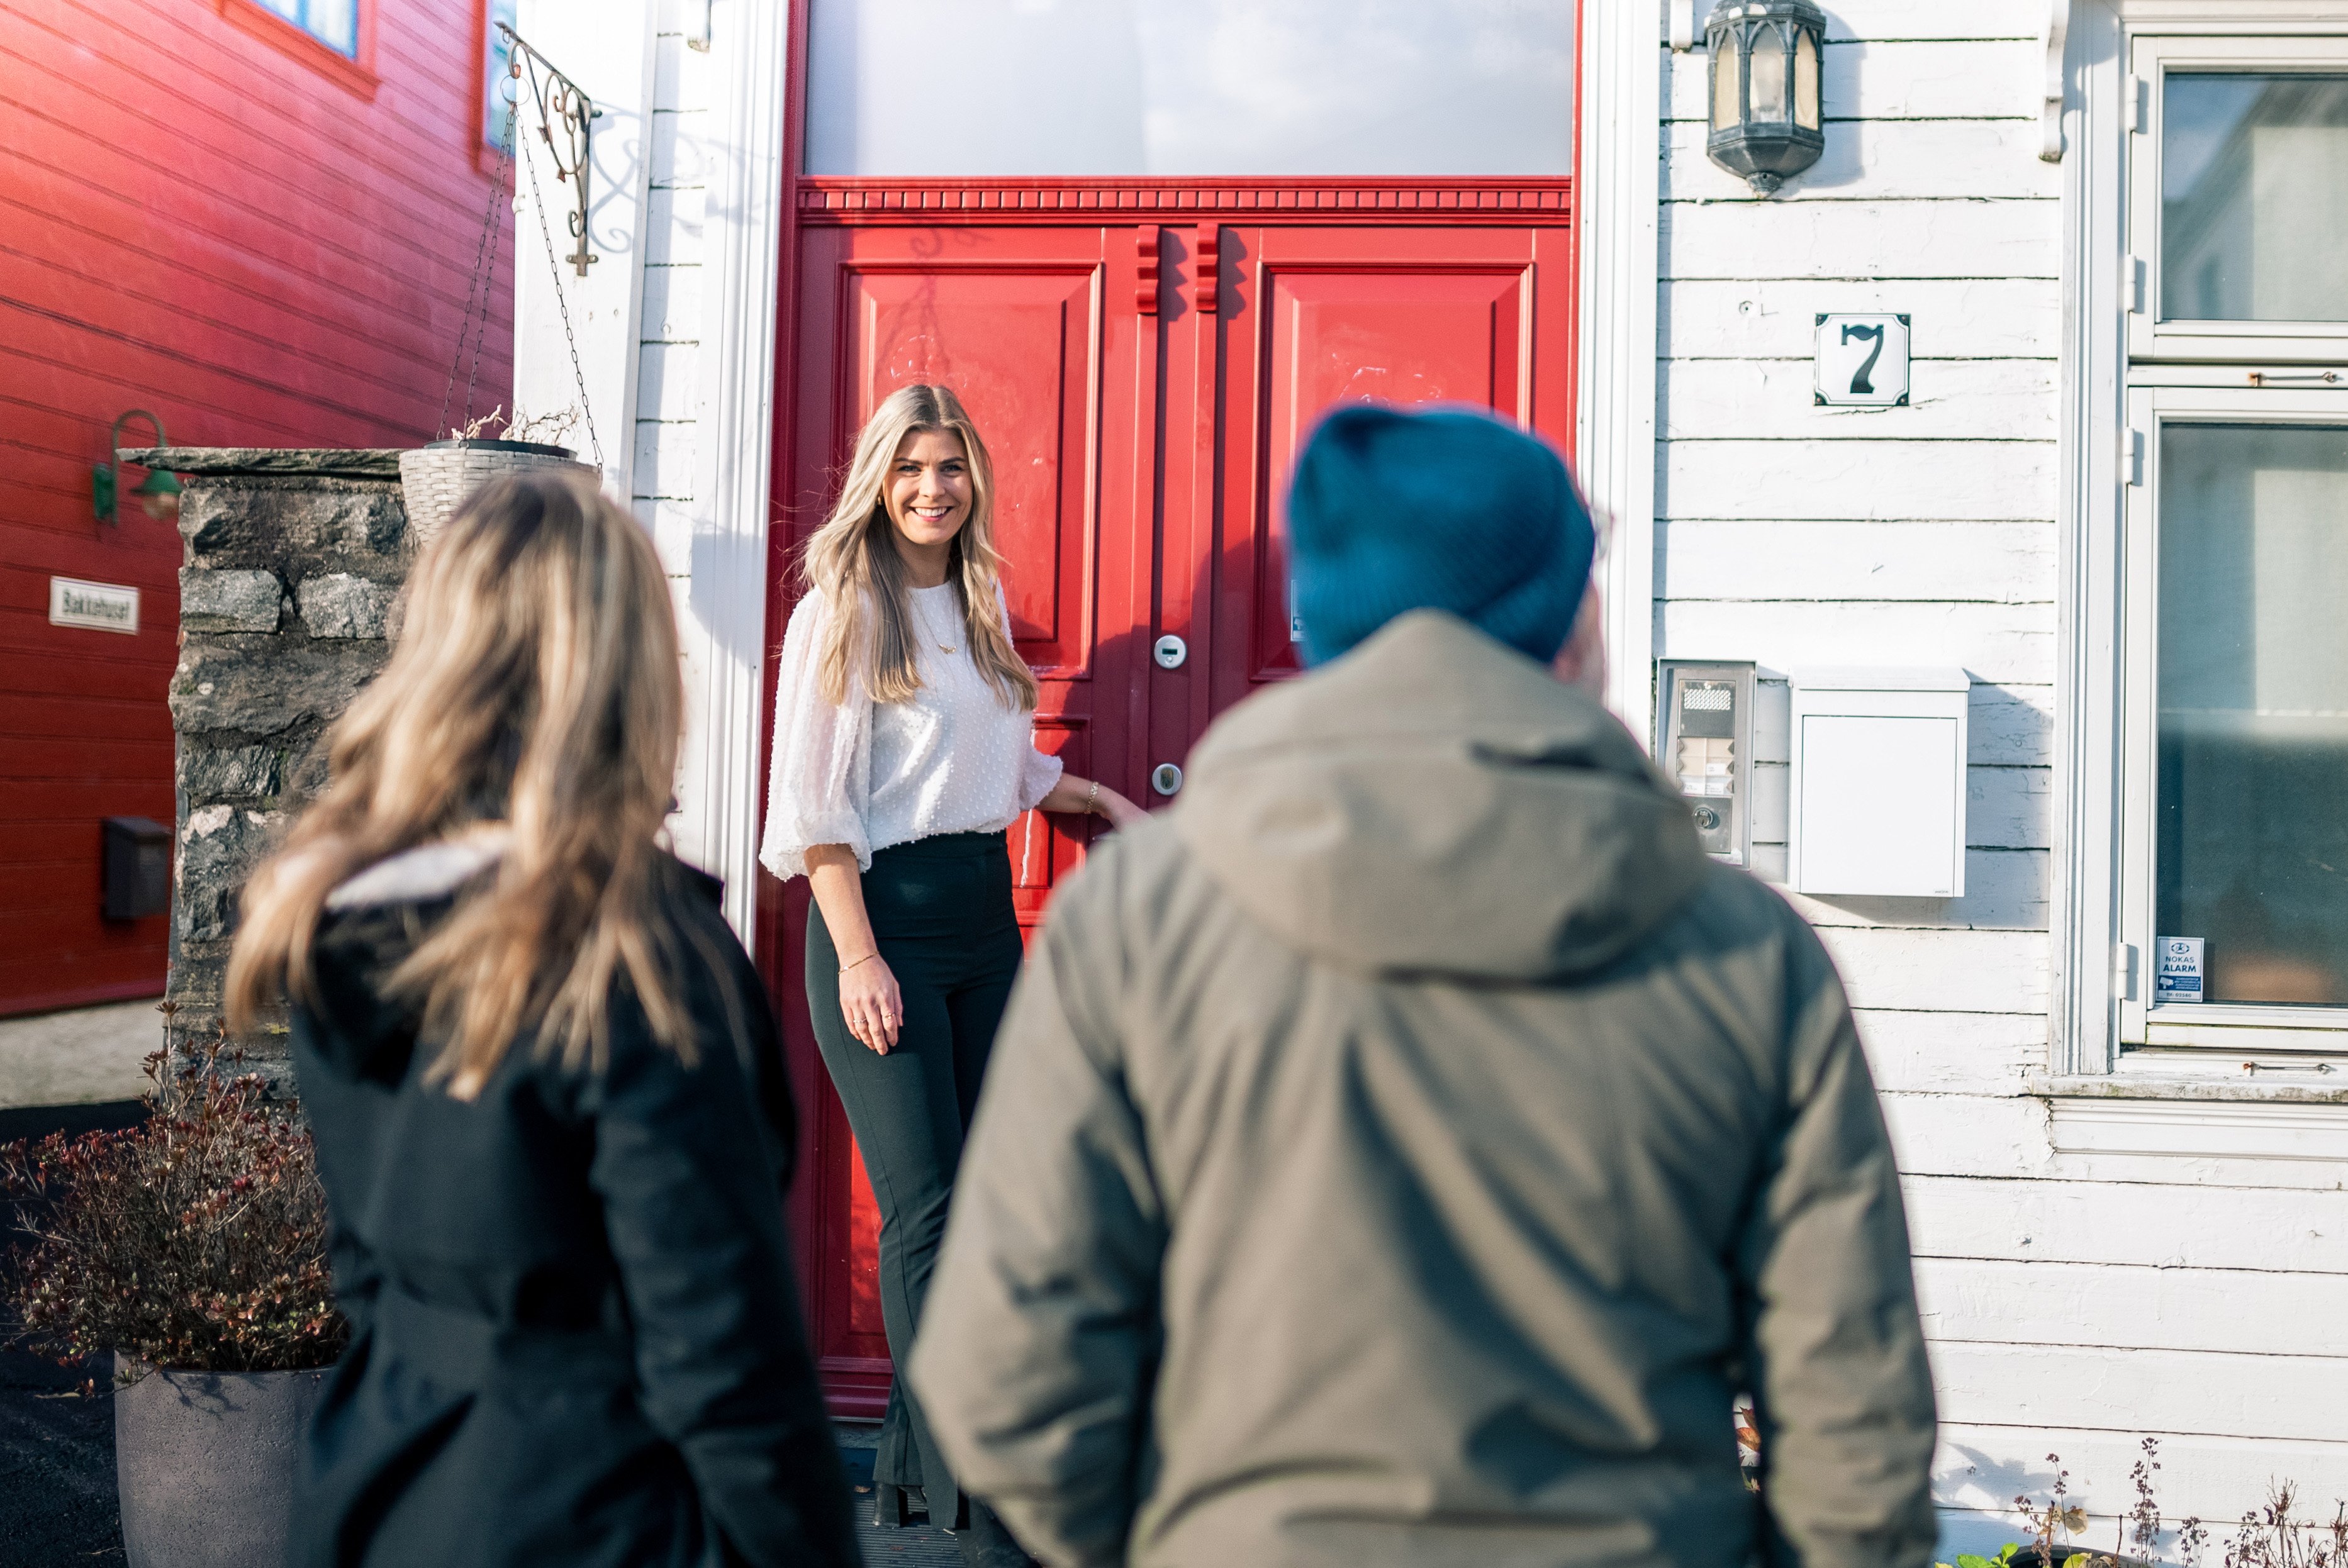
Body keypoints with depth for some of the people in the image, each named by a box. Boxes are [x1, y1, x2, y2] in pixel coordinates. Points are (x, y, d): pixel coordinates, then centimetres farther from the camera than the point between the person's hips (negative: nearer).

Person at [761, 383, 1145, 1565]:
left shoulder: (982, 603, 15)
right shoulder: (839, 614, -5)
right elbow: (815, 809, -10)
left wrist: (1100, 798, 27)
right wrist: (857, 956, -16)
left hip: (984, 907, 7)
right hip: (885, 914, -7)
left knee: (977, 1194, 7)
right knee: (925, 1210, -7)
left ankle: (912, 1456, 21)